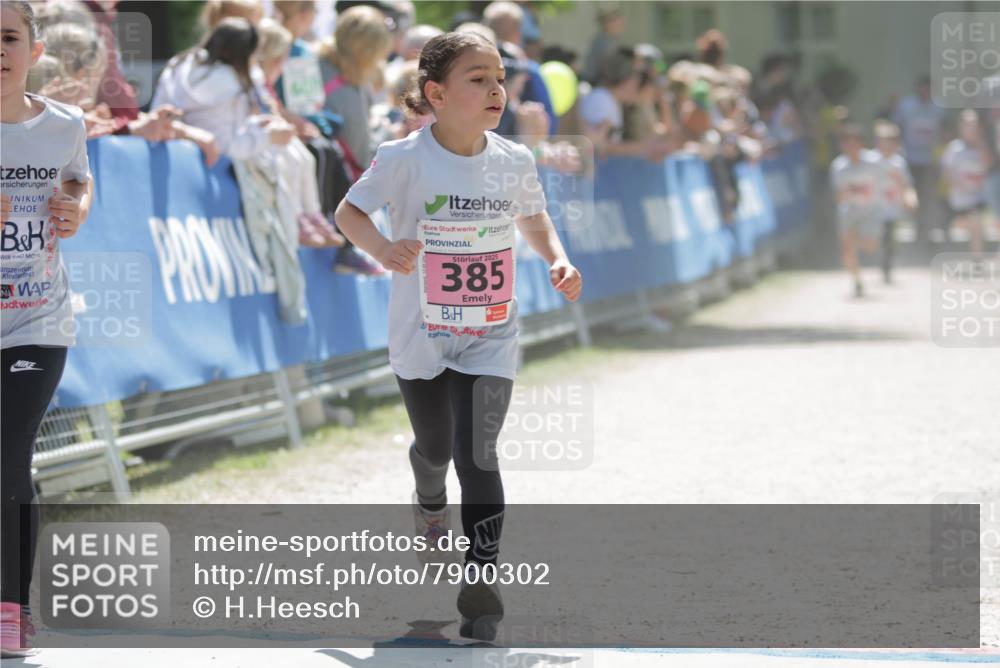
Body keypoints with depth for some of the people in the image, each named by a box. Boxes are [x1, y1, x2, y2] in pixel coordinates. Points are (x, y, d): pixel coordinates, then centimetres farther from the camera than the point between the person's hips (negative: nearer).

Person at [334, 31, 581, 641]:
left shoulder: (516, 161, -6)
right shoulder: (405, 159, -16)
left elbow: (534, 217, 13)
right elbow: (349, 211, -7)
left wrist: (558, 259, -6)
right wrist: (382, 248, -27)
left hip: (490, 339, 0)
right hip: (422, 335, 0)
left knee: (477, 453, -13)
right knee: (435, 445, 18)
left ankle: (483, 581, -7)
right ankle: (430, 508, 54)